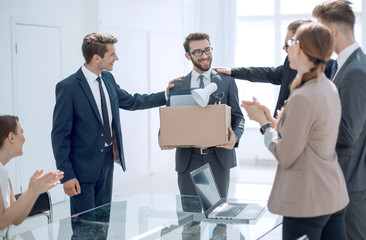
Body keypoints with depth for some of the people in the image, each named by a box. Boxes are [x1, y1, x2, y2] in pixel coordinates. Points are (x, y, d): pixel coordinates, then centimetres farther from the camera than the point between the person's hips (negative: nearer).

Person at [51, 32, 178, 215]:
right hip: (83, 166, -7)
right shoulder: (68, 87, -17)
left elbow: (130, 101, 21)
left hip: (107, 160, 7)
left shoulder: (107, 78, 4)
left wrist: (165, 95, 14)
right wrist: (66, 175, -18)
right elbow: (59, 135, -15)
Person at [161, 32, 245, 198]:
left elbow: (237, 116, 5)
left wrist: (235, 136, -17)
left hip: (219, 158, 0)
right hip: (188, 160, 1)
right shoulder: (177, 85, 7)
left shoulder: (227, 81, 5)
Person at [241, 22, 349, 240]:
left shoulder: (303, 98, -22)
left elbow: (285, 157, -16)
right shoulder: (329, 88, 6)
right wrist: (271, 119, 14)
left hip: (308, 201, -9)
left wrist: (264, 123, -3)